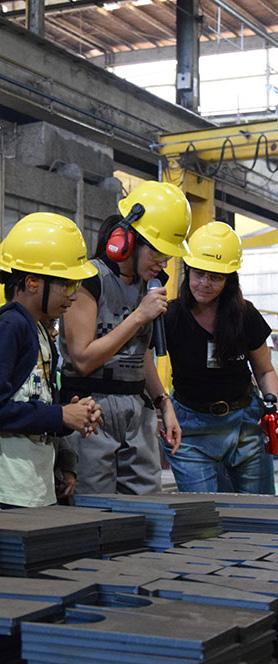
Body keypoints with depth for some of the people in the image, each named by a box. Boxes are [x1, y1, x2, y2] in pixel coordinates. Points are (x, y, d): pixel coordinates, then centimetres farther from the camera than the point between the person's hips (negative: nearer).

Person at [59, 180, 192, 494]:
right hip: (92, 410, -7)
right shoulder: (90, 280, -11)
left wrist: (164, 404, 17)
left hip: (138, 410, 7)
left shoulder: (146, 286, 11)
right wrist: (139, 316, -15)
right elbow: (83, 359, -16)